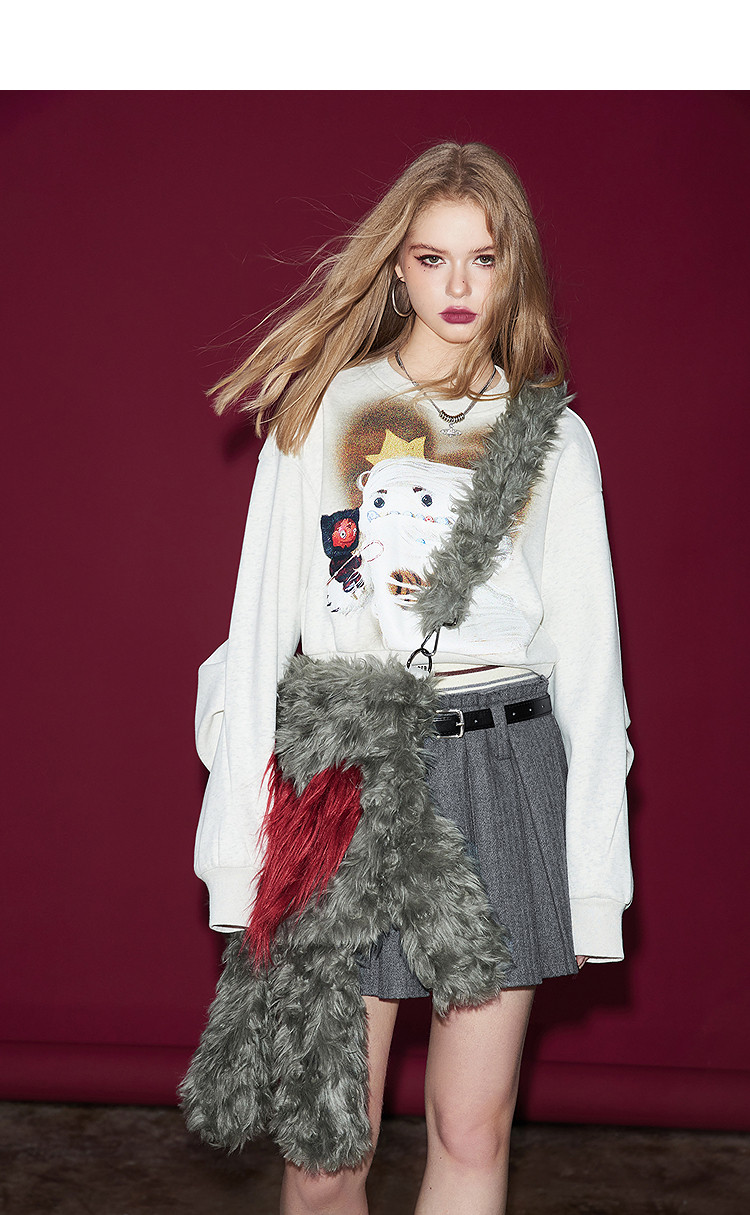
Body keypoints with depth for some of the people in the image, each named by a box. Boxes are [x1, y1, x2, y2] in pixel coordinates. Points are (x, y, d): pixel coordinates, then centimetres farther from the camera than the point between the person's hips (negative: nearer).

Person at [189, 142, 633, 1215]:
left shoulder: (553, 438, 9)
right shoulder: (321, 410, 5)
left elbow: (586, 655, 8)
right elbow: (262, 631, 3)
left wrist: (594, 871, 4)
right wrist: (242, 845, -1)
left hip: (502, 769, 1)